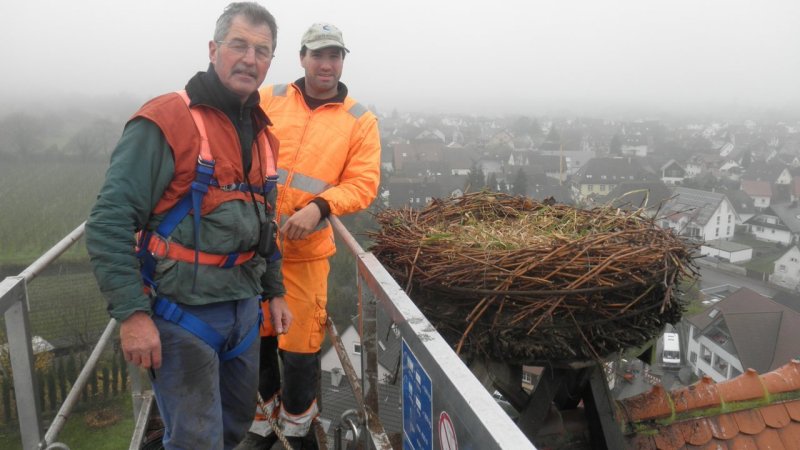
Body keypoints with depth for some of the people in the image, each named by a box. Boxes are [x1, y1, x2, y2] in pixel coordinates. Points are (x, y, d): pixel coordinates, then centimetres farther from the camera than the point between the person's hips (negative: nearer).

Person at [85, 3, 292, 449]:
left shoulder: (262, 133, 10)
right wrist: (132, 313, -20)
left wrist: (275, 291, 17)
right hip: (182, 311, -7)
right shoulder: (165, 121, -14)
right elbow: (109, 222, -16)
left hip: (244, 307, 7)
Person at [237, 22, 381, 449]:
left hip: (305, 249, -2)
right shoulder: (268, 99, 5)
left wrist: (319, 207, -22)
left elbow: (363, 182, -7)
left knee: (300, 342, 4)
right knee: (254, 336, 15)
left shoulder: (360, 121, 0)